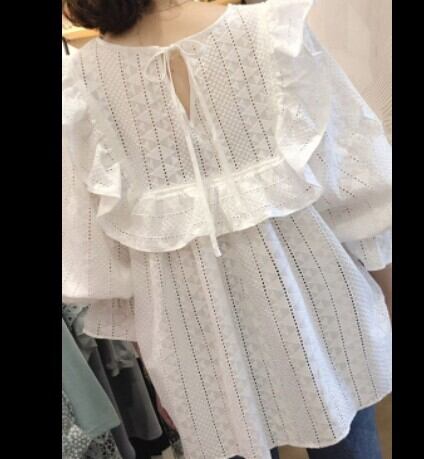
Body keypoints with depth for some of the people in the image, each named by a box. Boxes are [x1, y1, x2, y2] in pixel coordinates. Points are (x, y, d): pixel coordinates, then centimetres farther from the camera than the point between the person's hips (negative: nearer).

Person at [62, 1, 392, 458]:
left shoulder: (81, 78, -4)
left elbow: (99, 239, -2)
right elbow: (353, 173, -6)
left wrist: (154, 356, 10)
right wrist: (386, 287, 8)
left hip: (193, 322, 2)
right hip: (305, 286, 0)